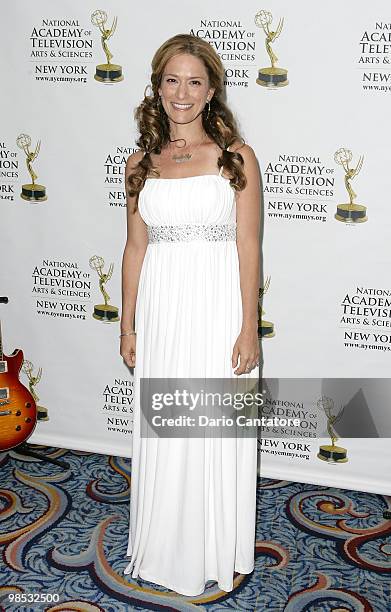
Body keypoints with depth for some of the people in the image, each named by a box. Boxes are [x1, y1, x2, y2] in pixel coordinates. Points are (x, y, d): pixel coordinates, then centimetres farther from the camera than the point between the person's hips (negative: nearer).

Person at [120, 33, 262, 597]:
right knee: (162, 430, 13)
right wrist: (128, 326, 8)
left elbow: (248, 247, -6)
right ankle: (164, 548, 33)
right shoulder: (141, 163, 6)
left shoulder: (236, 157, -3)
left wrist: (249, 329, -10)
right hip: (161, 309, 3)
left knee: (219, 433, 7)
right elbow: (135, 248, 9)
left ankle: (216, 554, 28)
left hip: (220, 308, -3)